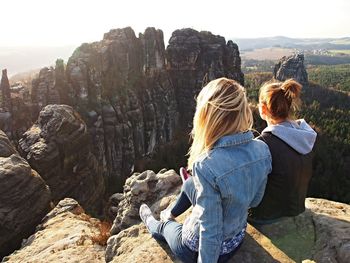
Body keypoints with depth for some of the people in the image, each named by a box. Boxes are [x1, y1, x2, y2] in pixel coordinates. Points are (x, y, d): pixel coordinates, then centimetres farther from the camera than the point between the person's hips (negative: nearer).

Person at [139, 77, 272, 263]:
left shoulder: (207, 166, -36)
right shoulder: (262, 149, -16)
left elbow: (211, 231, -27)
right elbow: (254, 201, -2)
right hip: (237, 239, 5)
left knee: (164, 226, 28)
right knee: (190, 184, 24)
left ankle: (151, 223, 63)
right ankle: (171, 212, 54)